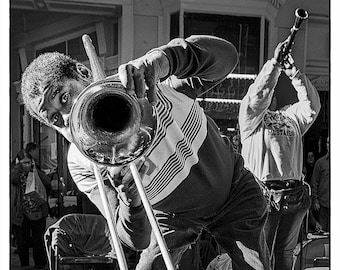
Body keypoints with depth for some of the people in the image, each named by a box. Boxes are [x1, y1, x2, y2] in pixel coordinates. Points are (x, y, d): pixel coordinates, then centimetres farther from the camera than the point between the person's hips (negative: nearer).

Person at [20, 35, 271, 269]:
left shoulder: (150, 81, -30)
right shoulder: (81, 164, -23)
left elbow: (225, 54, -46)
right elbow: (138, 240, -26)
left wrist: (163, 59, -65)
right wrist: (130, 200, -50)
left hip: (234, 195, -1)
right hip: (172, 216, 1)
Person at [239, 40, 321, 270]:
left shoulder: (291, 116, 22)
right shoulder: (250, 117, 7)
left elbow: (312, 105, 9)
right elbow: (258, 96, -10)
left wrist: (294, 74, 1)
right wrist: (274, 64, -11)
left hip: (294, 196, 5)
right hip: (264, 193, -5)